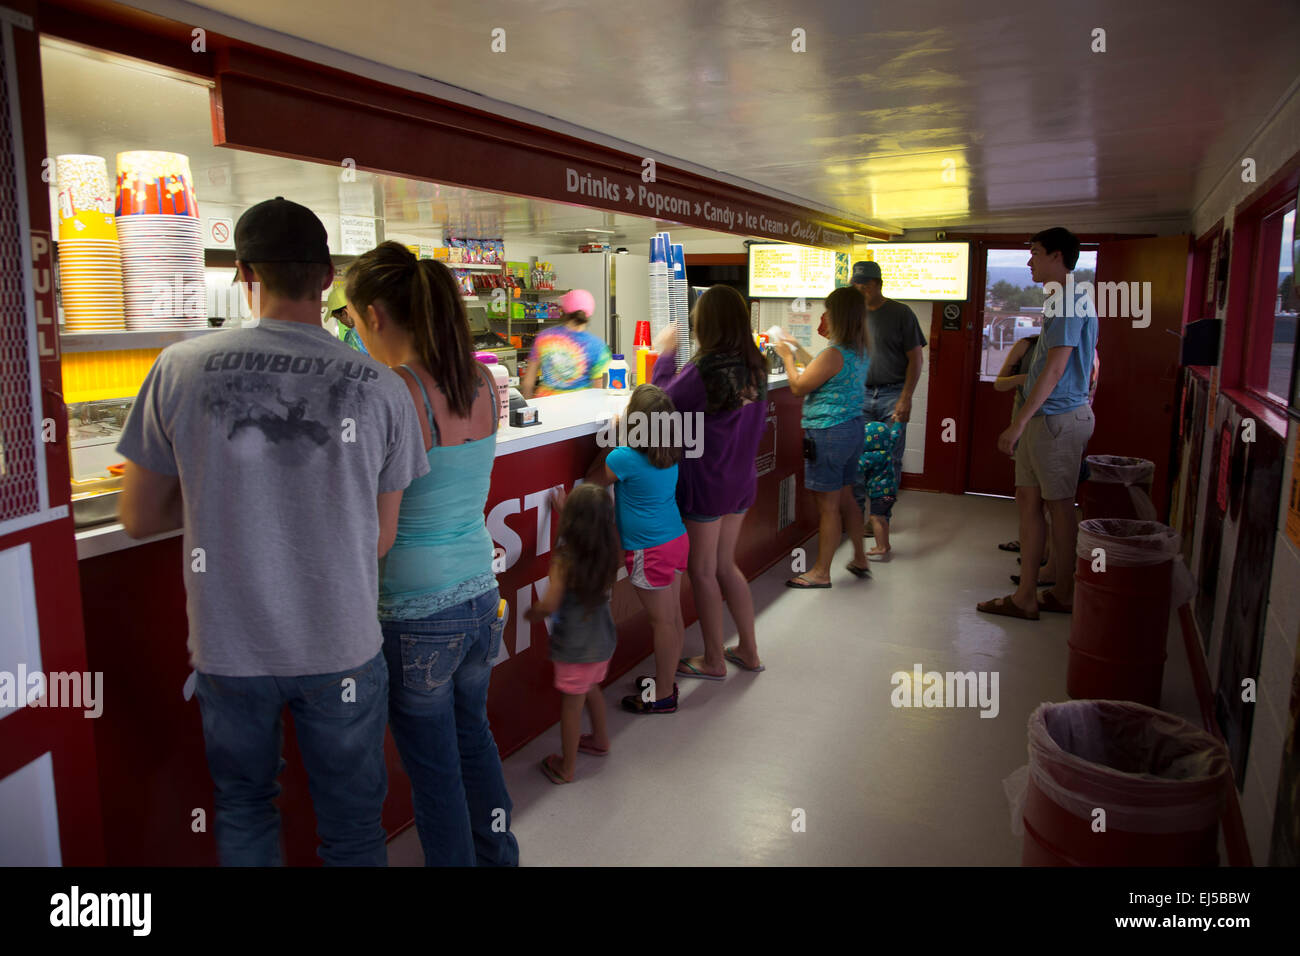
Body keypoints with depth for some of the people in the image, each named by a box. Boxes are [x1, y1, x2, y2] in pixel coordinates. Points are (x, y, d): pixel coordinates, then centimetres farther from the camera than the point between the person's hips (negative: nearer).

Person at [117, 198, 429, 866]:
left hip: (228, 645, 1)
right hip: (341, 647, -1)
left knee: (243, 808, 25)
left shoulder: (179, 369, -11)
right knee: (351, 823, 18)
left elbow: (139, 519, 0)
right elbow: (381, 540, -2)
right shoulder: (380, 389, -11)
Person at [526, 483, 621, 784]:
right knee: (591, 689, 30)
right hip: (603, 638, 6)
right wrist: (565, 510, 26)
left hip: (574, 646, -6)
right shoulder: (607, 553, -5)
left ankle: (566, 768, 25)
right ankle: (600, 740, 49)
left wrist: (531, 613, -6)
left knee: (571, 704, 9)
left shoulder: (564, 559, -23)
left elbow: (549, 605, -27)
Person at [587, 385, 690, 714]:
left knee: (662, 621, 3)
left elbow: (592, 481, -2)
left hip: (650, 551, -8)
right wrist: (619, 442, 11)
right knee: (674, 617, 17)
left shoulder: (624, 458, -20)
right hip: (677, 539, 8)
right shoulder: (671, 453, 1)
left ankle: (663, 696, 16)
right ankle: (666, 679, 33)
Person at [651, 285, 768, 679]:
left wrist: (665, 354, 2)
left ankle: (714, 661, 23)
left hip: (705, 483, -7)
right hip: (742, 480, 7)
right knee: (725, 566, 21)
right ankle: (749, 651, 31)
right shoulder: (755, 367, -1)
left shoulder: (704, 370, -23)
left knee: (702, 572, 10)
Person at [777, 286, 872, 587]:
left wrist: (787, 357, 2)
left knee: (828, 506, 0)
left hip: (828, 434, -9)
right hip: (853, 427, 9)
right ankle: (860, 560, 32)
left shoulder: (834, 354, -21)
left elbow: (798, 386, -12)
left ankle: (821, 572, 10)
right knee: (846, 498, 20)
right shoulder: (861, 351, 7)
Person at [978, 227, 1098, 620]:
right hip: (1047, 417, 10)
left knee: (1058, 504, 0)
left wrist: (1018, 424, -21)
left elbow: (1054, 370, -21)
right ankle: (1026, 595, 16)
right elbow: (1088, 363, 22)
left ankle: (1063, 594, 13)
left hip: (1056, 418, -10)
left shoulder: (1068, 301, -15)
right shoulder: (1072, 300, 17)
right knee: (1028, 499, 10)